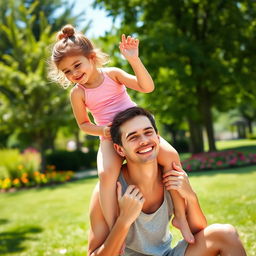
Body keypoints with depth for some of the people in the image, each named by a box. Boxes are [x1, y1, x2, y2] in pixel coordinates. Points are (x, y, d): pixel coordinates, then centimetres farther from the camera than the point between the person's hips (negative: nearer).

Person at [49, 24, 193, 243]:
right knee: (106, 173, -33)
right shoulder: (77, 93, -2)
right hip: (110, 138, -1)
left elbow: (147, 87, -13)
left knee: (170, 154, -23)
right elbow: (83, 124, 9)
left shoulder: (113, 74, -3)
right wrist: (102, 131, -11)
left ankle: (180, 216, -11)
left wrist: (134, 60, -26)